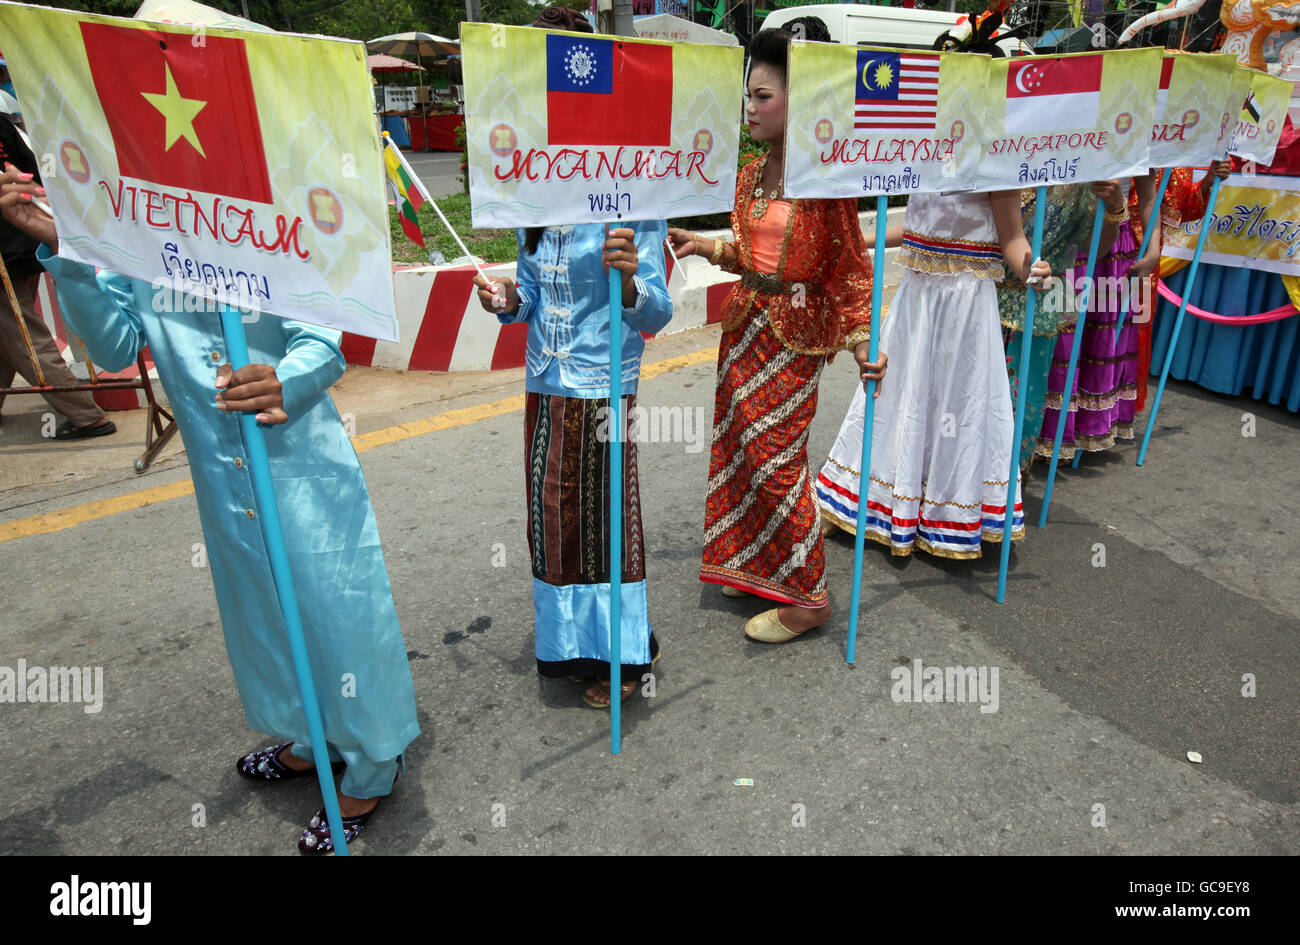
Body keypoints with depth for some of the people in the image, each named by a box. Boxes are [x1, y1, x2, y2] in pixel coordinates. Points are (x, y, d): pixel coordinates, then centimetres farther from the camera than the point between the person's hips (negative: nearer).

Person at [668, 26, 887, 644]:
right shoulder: (751, 175, 10)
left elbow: (850, 266, -9)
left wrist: (861, 341, -13)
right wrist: (708, 248, 8)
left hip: (795, 334, -8)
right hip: (745, 323, 8)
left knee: (776, 458, -5)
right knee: (737, 446, 13)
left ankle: (807, 597, 11)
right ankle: (755, 564, 32)